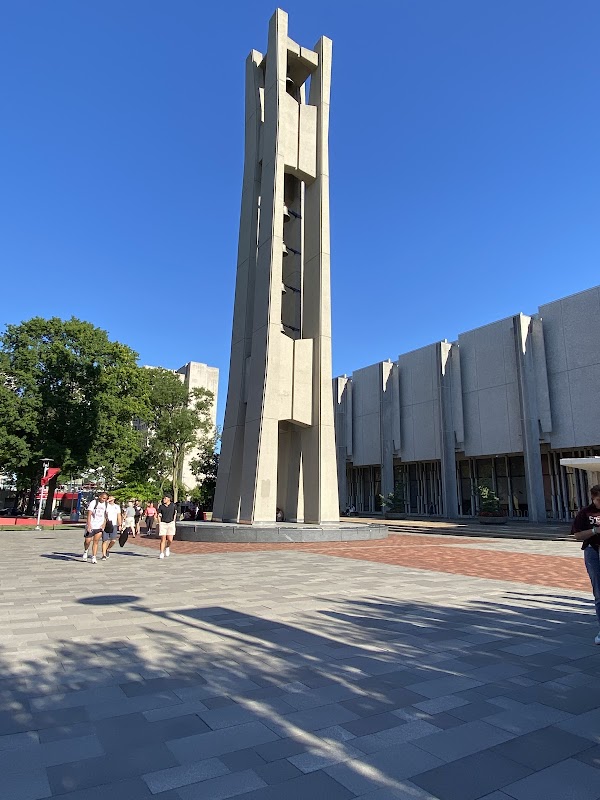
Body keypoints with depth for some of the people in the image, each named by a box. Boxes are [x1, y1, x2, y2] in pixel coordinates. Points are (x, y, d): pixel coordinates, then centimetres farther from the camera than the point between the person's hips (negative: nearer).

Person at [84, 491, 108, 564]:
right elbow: (89, 514, -13)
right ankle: (86, 551, 32)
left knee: (96, 542, 1)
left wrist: (104, 524, 4)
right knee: (87, 541, 2)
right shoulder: (93, 503, -9)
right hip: (91, 526, -3)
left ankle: (93, 558, 5)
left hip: (99, 526, 3)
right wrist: (89, 525, -20)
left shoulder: (106, 504, 7)